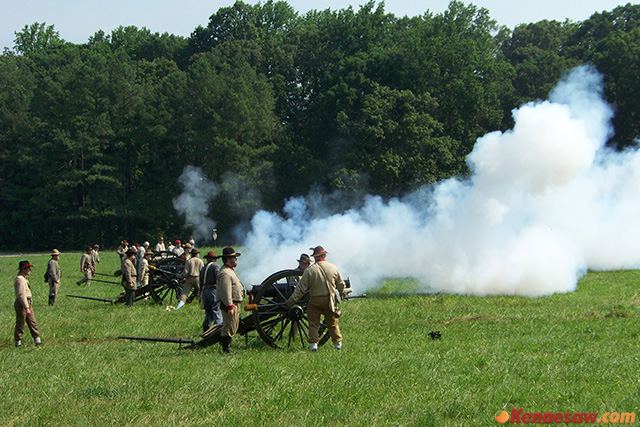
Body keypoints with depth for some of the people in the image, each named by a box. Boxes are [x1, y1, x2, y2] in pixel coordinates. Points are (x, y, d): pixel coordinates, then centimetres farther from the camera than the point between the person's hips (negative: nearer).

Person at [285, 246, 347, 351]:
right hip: (329, 300, 3)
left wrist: (292, 300, -4)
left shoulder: (310, 270, -12)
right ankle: (337, 343, 21)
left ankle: (313, 343, -1)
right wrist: (343, 294, 30)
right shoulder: (333, 268, -2)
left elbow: (301, 288, -11)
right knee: (332, 322, 15)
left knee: (313, 323, 7)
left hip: (315, 301, -3)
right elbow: (341, 284, 11)